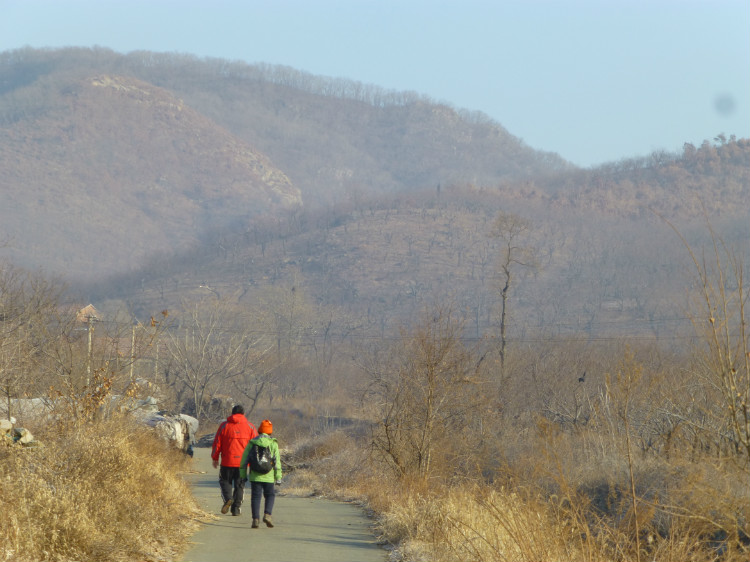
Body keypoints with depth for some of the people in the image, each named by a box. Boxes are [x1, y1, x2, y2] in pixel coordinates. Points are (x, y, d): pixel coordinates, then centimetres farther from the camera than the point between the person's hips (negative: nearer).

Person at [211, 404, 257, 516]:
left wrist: (215, 458, 11)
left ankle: (228, 498, -12)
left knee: (225, 481, 13)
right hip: (243, 462, 1)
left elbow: (217, 443, 1)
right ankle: (236, 508, 7)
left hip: (227, 461, -1)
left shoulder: (224, 426, 1)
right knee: (239, 485, 10)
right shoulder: (250, 427, 3)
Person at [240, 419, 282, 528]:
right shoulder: (273, 443, -1)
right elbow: (277, 461, -2)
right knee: (270, 495, 13)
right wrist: (278, 477, 2)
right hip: (268, 476, -1)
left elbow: (244, 459, 4)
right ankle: (267, 514, -7)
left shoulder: (252, 443, 3)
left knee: (255, 497, 4)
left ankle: (256, 519, -5)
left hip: (255, 476, 1)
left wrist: (243, 474, 12)